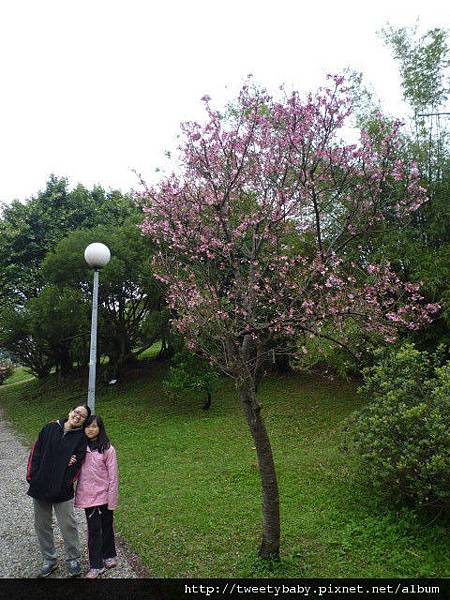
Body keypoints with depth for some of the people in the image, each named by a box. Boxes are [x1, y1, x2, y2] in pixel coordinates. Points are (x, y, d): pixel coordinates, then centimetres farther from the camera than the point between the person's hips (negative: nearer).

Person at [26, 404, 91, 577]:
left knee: (68, 526, 4)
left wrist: (66, 482, -18)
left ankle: (73, 560, 24)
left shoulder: (81, 437, -5)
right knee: (42, 525, 14)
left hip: (62, 491, -3)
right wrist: (31, 476, -4)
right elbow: (36, 452, 2)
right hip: (40, 487, 3)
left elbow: (77, 464, -9)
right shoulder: (50, 428, 0)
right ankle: (49, 560, 31)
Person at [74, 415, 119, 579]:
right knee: (94, 530, 6)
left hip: (104, 496, -2)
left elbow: (113, 476, -9)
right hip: (88, 496, 2)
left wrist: (112, 501, -10)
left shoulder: (107, 449, -11)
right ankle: (96, 566, 16)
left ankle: (109, 556, 35)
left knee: (106, 526, 14)